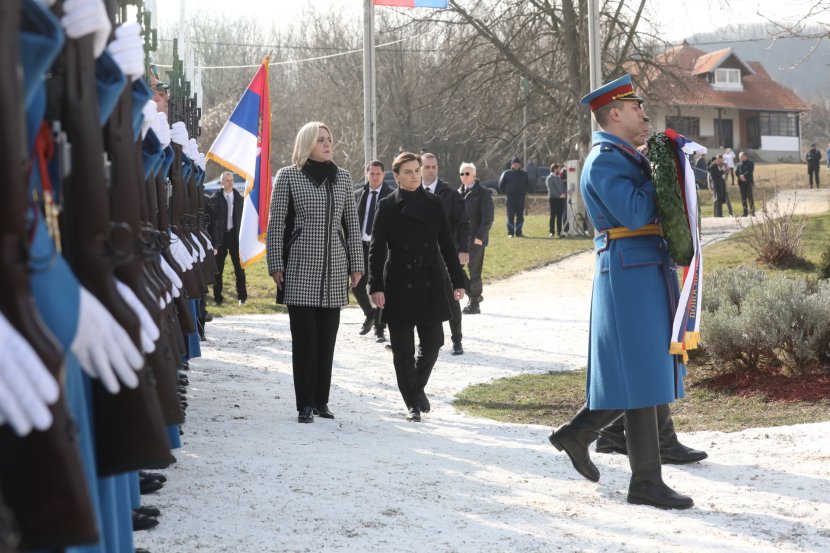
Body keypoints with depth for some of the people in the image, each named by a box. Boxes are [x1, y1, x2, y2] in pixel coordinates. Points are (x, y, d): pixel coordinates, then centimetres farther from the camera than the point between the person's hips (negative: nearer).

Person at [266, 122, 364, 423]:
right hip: (300, 270, -3)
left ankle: (321, 400, 15)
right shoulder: (288, 176, -1)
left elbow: (352, 223, 12)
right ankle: (305, 404, 2)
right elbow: (276, 223, -1)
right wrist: (276, 265, -6)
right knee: (304, 338, -4)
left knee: (327, 338, 6)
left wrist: (356, 265, 9)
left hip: (334, 271, 3)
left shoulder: (342, 177, 9)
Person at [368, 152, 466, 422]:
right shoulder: (387, 207, -1)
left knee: (432, 343, 4)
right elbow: (377, 248, -4)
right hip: (399, 286, -2)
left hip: (430, 285, 2)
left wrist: (458, 280, 7)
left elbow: (446, 244, 10)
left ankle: (418, 387, 31)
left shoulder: (434, 204, 7)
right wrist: (376, 286, -12)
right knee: (403, 349, 1)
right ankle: (413, 404, 11)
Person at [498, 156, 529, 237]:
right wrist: (504, 192, 3)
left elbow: (528, 184, 24)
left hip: (521, 197, 3)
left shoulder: (524, 174, 11)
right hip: (510, 197, -3)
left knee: (520, 216, 5)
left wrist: (525, 193, 15)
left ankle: (518, 232, 11)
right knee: (510, 216, -4)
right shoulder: (507, 173, 1)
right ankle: (510, 233, -1)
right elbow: (501, 184, 6)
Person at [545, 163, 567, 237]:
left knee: (559, 216, 7)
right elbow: (551, 189, -14)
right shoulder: (549, 178, -6)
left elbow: (563, 186, 18)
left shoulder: (559, 178, 18)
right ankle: (552, 232, -2)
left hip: (561, 199, 7)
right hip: (553, 198, -7)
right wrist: (559, 195, -18)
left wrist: (564, 193, -2)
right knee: (553, 216, -4)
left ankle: (559, 232, 10)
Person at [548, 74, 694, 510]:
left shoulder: (625, 156, 18)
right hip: (629, 273, -10)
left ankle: (577, 433, 26)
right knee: (641, 377, -5)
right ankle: (646, 482, 1)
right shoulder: (605, 160, -12)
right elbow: (636, 213, -22)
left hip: (647, 273, 10)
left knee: (641, 373, 15)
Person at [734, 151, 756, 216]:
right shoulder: (739, 164, 16)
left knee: (750, 196, -8)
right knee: (743, 198, 3)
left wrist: (744, 175, -18)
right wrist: (740, 176, -13)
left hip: (749, 182, -4)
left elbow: (750, 171, -8)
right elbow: (736, 172, 6)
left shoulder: (750, 163, 4)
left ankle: (752, 211, -4)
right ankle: (745, 212, 7)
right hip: (741, 183, 4)